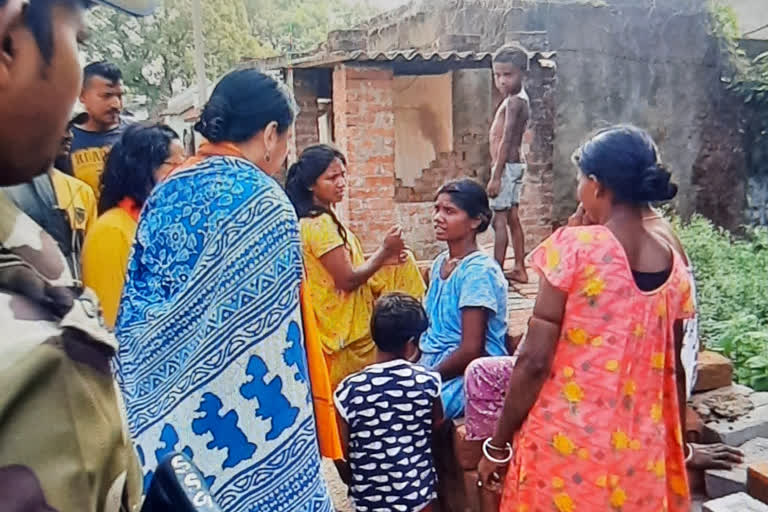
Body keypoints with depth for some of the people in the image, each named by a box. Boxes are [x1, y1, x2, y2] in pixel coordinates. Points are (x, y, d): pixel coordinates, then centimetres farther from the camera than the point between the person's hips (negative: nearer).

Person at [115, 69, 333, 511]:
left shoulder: (165, 193, 6)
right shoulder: (264, 202, -15)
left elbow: (135, 311, 9)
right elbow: (272, 336, -16)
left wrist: (151, 395, 17)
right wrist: (294, 411, -6)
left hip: (162, 401, 7)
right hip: (240, 404, -7)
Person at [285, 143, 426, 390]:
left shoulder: (321, 220, 8)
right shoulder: (320, 224, -24)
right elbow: (347, 280, -23)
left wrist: (384, 259, 0)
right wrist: (384, 251, -15)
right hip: (344, 335, -9)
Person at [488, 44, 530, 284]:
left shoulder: (514, 102, -16)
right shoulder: (519, 99, 14)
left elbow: (506, 141, -21)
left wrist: (496, 176, -22)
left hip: (507, 166, -10)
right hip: (516, 164, 10)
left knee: (499, 219, -5)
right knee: (512, 217, 14)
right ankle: (520, 269, 20)